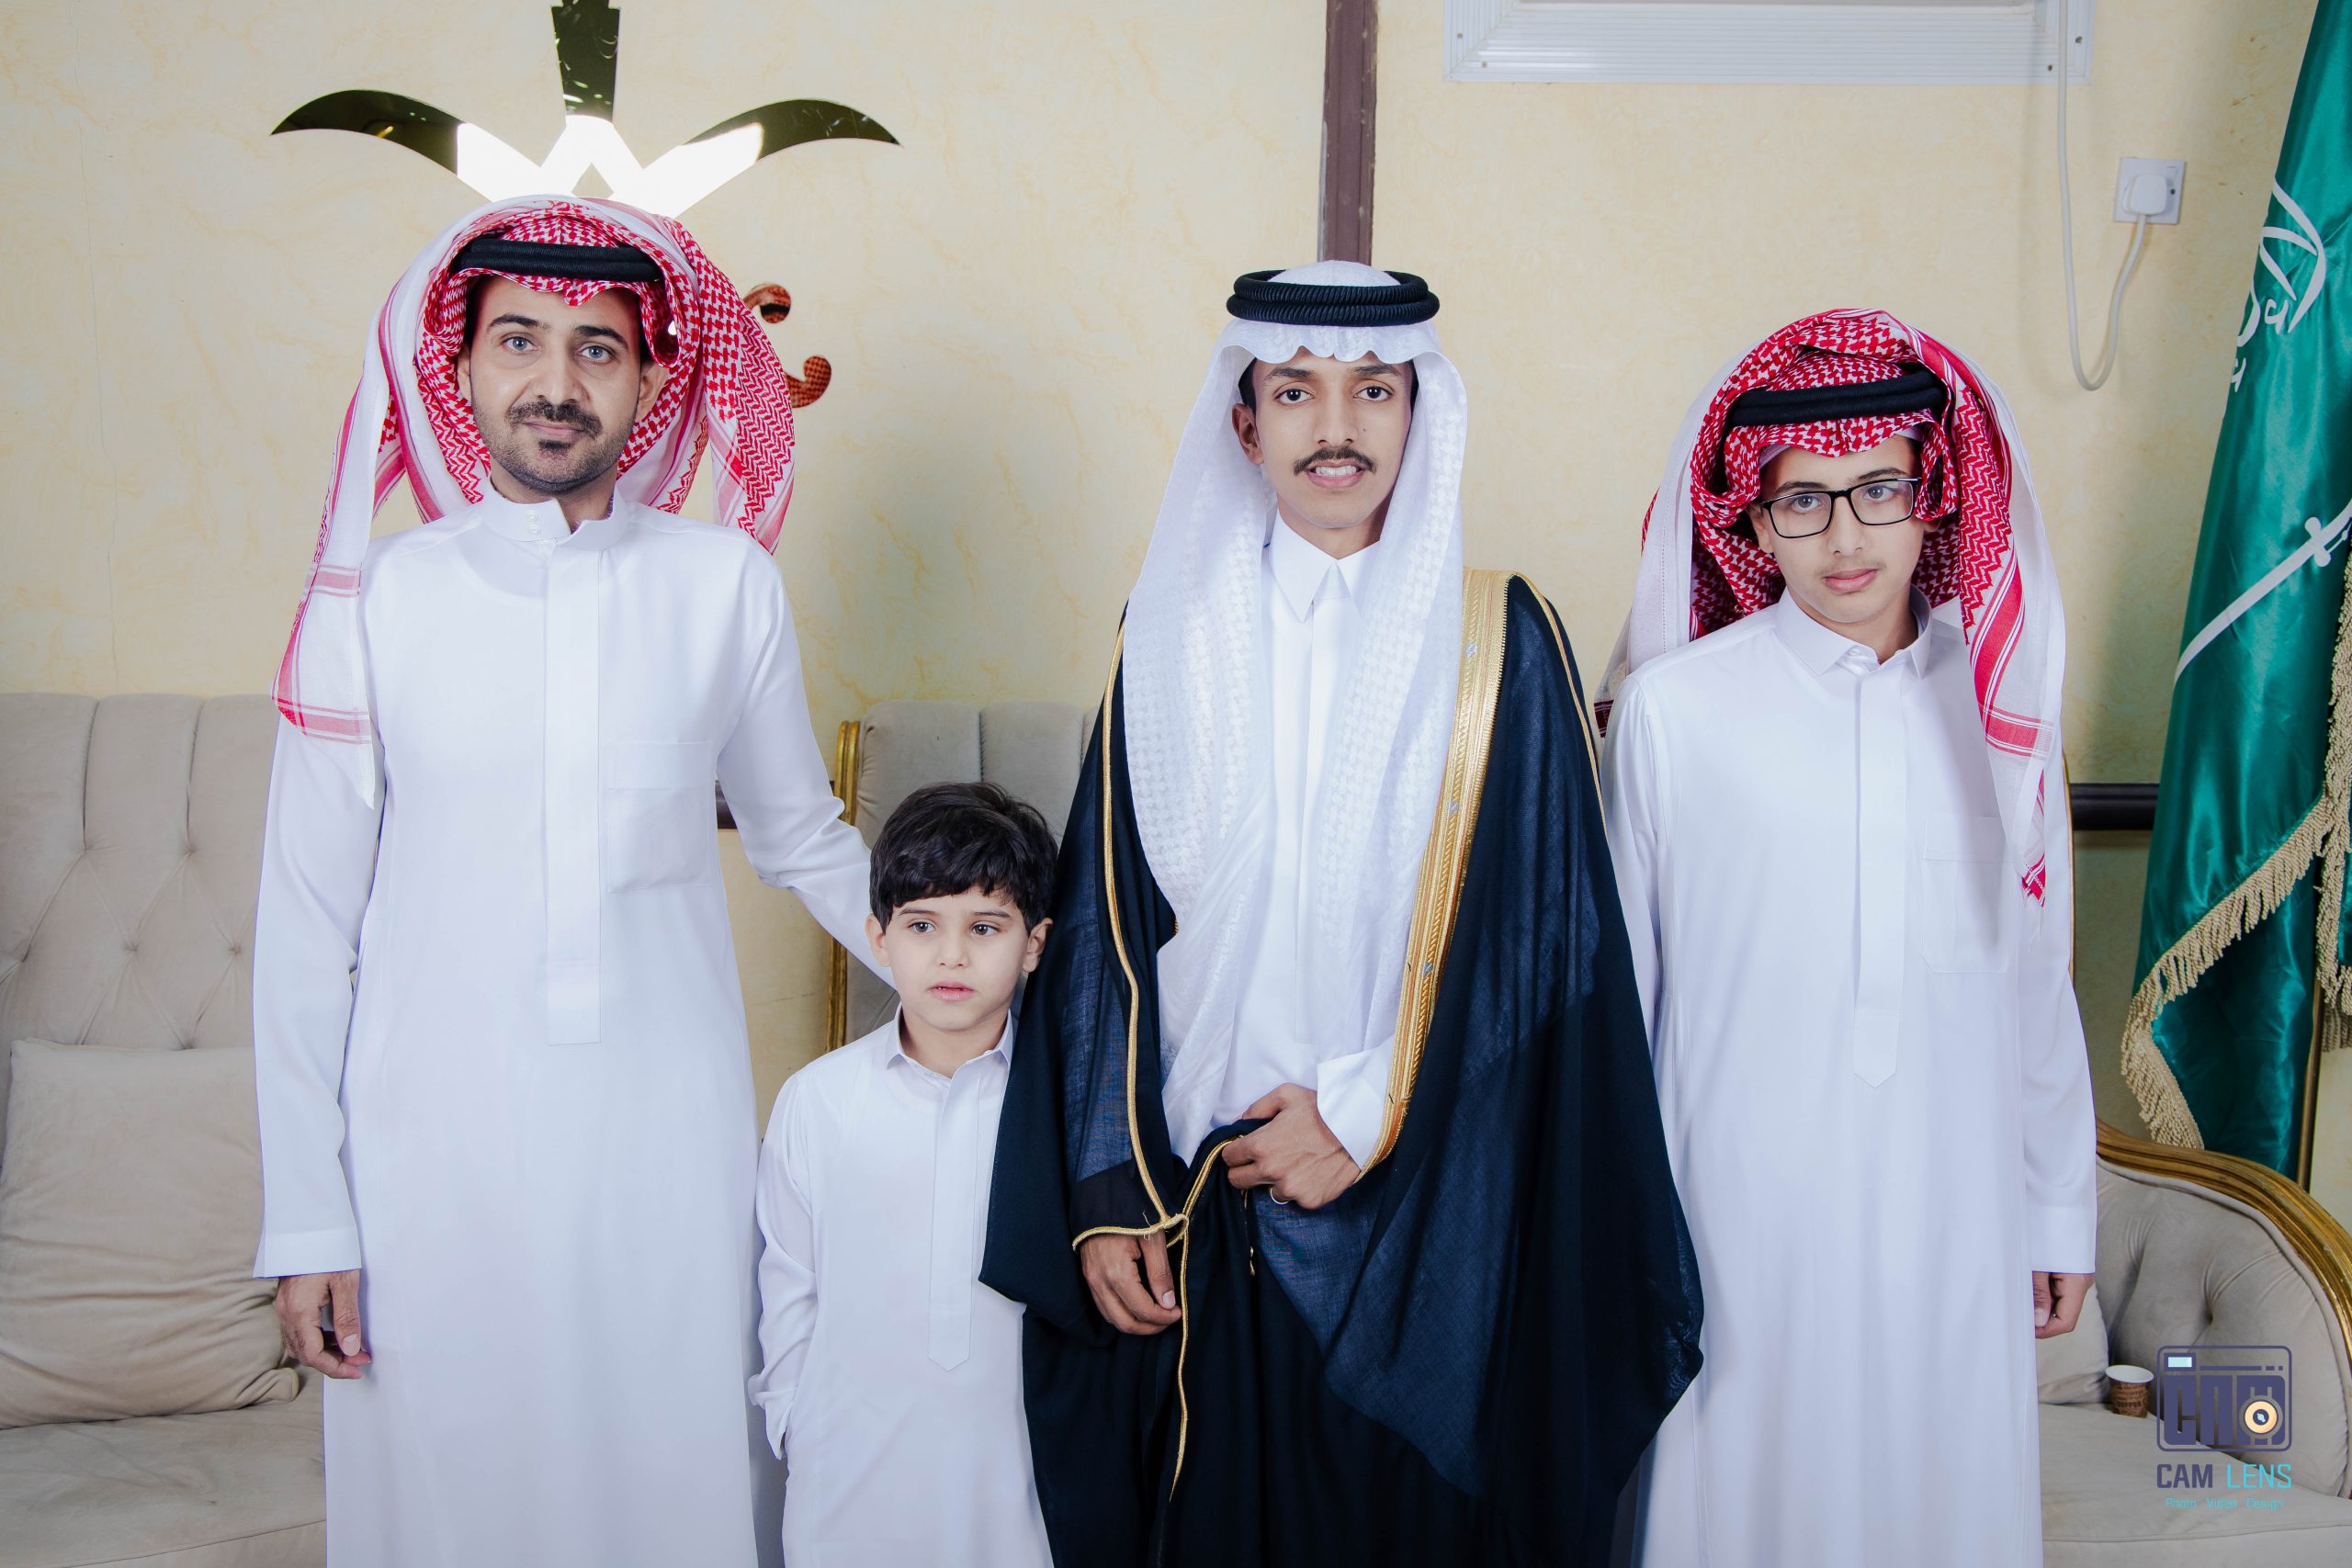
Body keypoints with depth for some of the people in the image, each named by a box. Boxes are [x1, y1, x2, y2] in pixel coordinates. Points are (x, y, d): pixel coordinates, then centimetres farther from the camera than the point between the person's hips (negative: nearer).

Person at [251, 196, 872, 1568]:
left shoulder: (724, 583, 0)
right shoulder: (375, 600, -3)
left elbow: (802, 839, 14)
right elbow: (306, 928, 1)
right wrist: (307, 1220, 0)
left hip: (667, 1138, 1)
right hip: (435, 1146, 0)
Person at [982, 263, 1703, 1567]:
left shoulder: (1498, 641, -1)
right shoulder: (1174, 637, 4)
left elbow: (1539, 932, -5)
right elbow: (1104, 930, 3)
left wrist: (1369, 1115, -10)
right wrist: (1106, 1192, -2)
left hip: (1429, 1216, -1)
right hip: (1197, 1218, 2)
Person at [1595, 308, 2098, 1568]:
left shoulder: (1997, 702, 2)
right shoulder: (1672, 711, -8)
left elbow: (2036, 981, 9)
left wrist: (2061, 1214, 13)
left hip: (1952, 1224, 3)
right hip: (1742, 1219, -3)